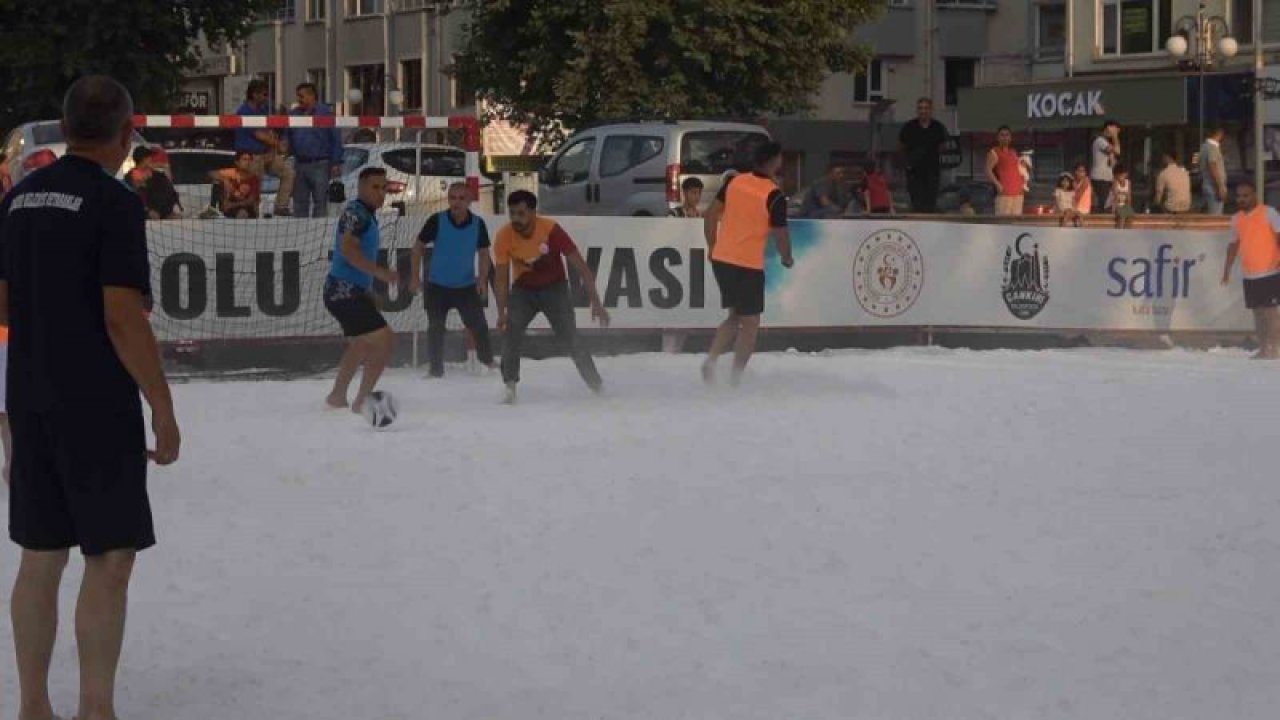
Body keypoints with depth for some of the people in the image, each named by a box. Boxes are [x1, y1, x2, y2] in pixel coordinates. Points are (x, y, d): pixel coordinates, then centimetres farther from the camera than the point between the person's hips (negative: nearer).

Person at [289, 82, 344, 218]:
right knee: (299, 202, 8)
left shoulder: (326, 113, -1)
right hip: (300, 165, 5)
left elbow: (336, 139, -3)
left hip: (320, 165, -5)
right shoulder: (294, 114, 13)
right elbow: (288, 138, 21)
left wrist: (336, 163, -8)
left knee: (320, 202, -4)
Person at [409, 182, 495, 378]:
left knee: (479, 326, 1)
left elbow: (483, 253, 4)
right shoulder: (437, 221, -13)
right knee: (436, 328, 3)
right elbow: (419, 246, -2)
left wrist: (483, 279, -7)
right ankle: (435, 368, 14)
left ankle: (488, 362, 19)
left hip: (467, 286, 1)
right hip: (438, 286, -1)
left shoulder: (478, 224, -7)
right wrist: (415, 276, -4)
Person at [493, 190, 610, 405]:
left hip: (554, 288, -2)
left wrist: (595, 302, -27)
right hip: (523, 289, 2)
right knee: (512, 331, -21)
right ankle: (510, 386, -13)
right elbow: (502, 277, -11)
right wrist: (502, 312, -18)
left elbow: (581, 266, -24)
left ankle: (596, 384, 15)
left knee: (570, 340, -5)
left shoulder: (551, 229, -27)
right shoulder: (504, 237, -20)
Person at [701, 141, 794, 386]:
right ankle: (735, 379, 6)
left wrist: (713, 248, 19)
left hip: (721, 260, 6)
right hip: (748, 266, -6)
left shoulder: (735, 182, 4)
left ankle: (711, 359, 4)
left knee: (735, 315, 22)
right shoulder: (775, 196, -12)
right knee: (750, 323, 7)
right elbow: (780, 235, -9)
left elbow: (711, 216, 8)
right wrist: (787, 258, 11)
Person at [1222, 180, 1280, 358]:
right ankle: (1263, 349, 12)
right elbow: (1234, 244, 19)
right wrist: (1227, 268, 13)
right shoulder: (1236, 218, 12)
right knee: (1257, 311, 8)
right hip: (1249, 275, 6)